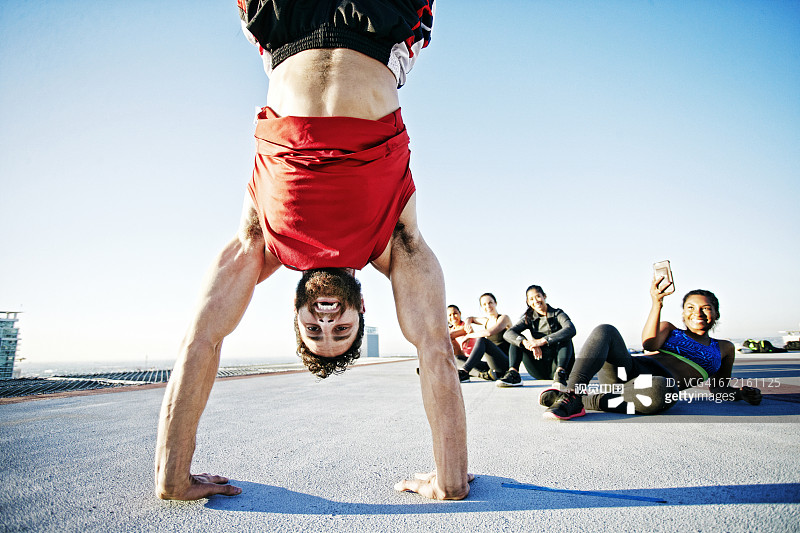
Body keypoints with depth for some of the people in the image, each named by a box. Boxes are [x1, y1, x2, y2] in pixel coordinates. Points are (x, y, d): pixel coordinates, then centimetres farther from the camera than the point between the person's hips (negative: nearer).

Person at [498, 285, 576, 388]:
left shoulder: (557, 314, -1)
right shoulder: (529, 319, 6)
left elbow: (571, 330, -25)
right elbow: (508, 333, -11)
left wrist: (543, 341, -35)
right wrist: (526, 342, -32)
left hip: (556, 364, -3)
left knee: (565, 338, -25)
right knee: (517, 339, -9)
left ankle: (560, 374, -41)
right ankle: (513, 374, -27)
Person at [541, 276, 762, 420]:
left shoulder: (724, 349, 30)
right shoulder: (669, 329, 25)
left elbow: (719, 389, 37)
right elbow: (650, 344, 2)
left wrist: (741, 393, 14)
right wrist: (657, 304, -10)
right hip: (628, 369, 1)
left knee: (660, 390, -42)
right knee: (605, 331, -30)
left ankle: (588, 401, -30)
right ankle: (573, 391, -40)